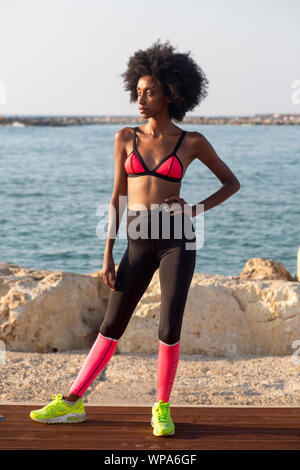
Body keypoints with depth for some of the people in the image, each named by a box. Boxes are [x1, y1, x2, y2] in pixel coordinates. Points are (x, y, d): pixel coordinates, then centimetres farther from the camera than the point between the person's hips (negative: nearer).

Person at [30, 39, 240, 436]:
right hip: (139, 244, 2)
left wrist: (196, 209, -5)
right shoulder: (126, 138, 7)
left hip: (177, 239, -2)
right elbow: (117, 198, 8)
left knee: (170, 328, -4)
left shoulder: (192, 142, 1)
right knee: (112, 325, 7)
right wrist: (107, 255, 4)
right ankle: (72, 402, 17)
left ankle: (162, 406, 16)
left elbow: (232, 183, 11)